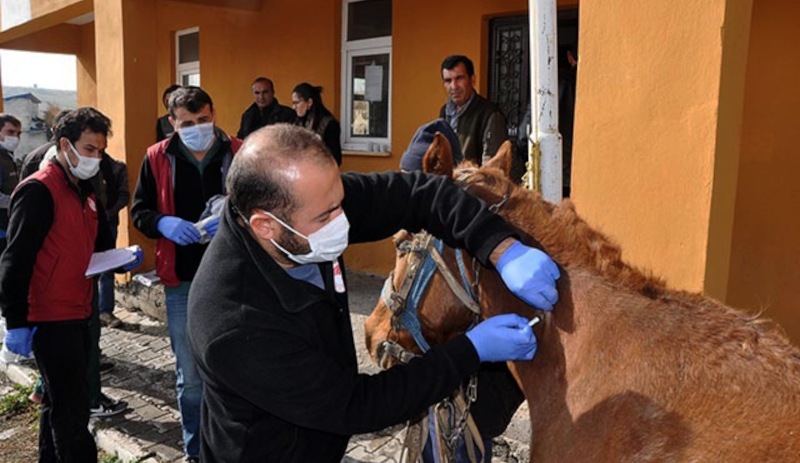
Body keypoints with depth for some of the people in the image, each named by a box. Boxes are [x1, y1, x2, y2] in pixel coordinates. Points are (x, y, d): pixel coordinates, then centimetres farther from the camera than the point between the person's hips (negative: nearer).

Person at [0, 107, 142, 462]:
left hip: (77, 313, 9)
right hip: (50, 319, -9)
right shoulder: (38, 190, -15)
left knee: (59, 403, 19)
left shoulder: (84, 190, 13)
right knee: (72, 409, -3)